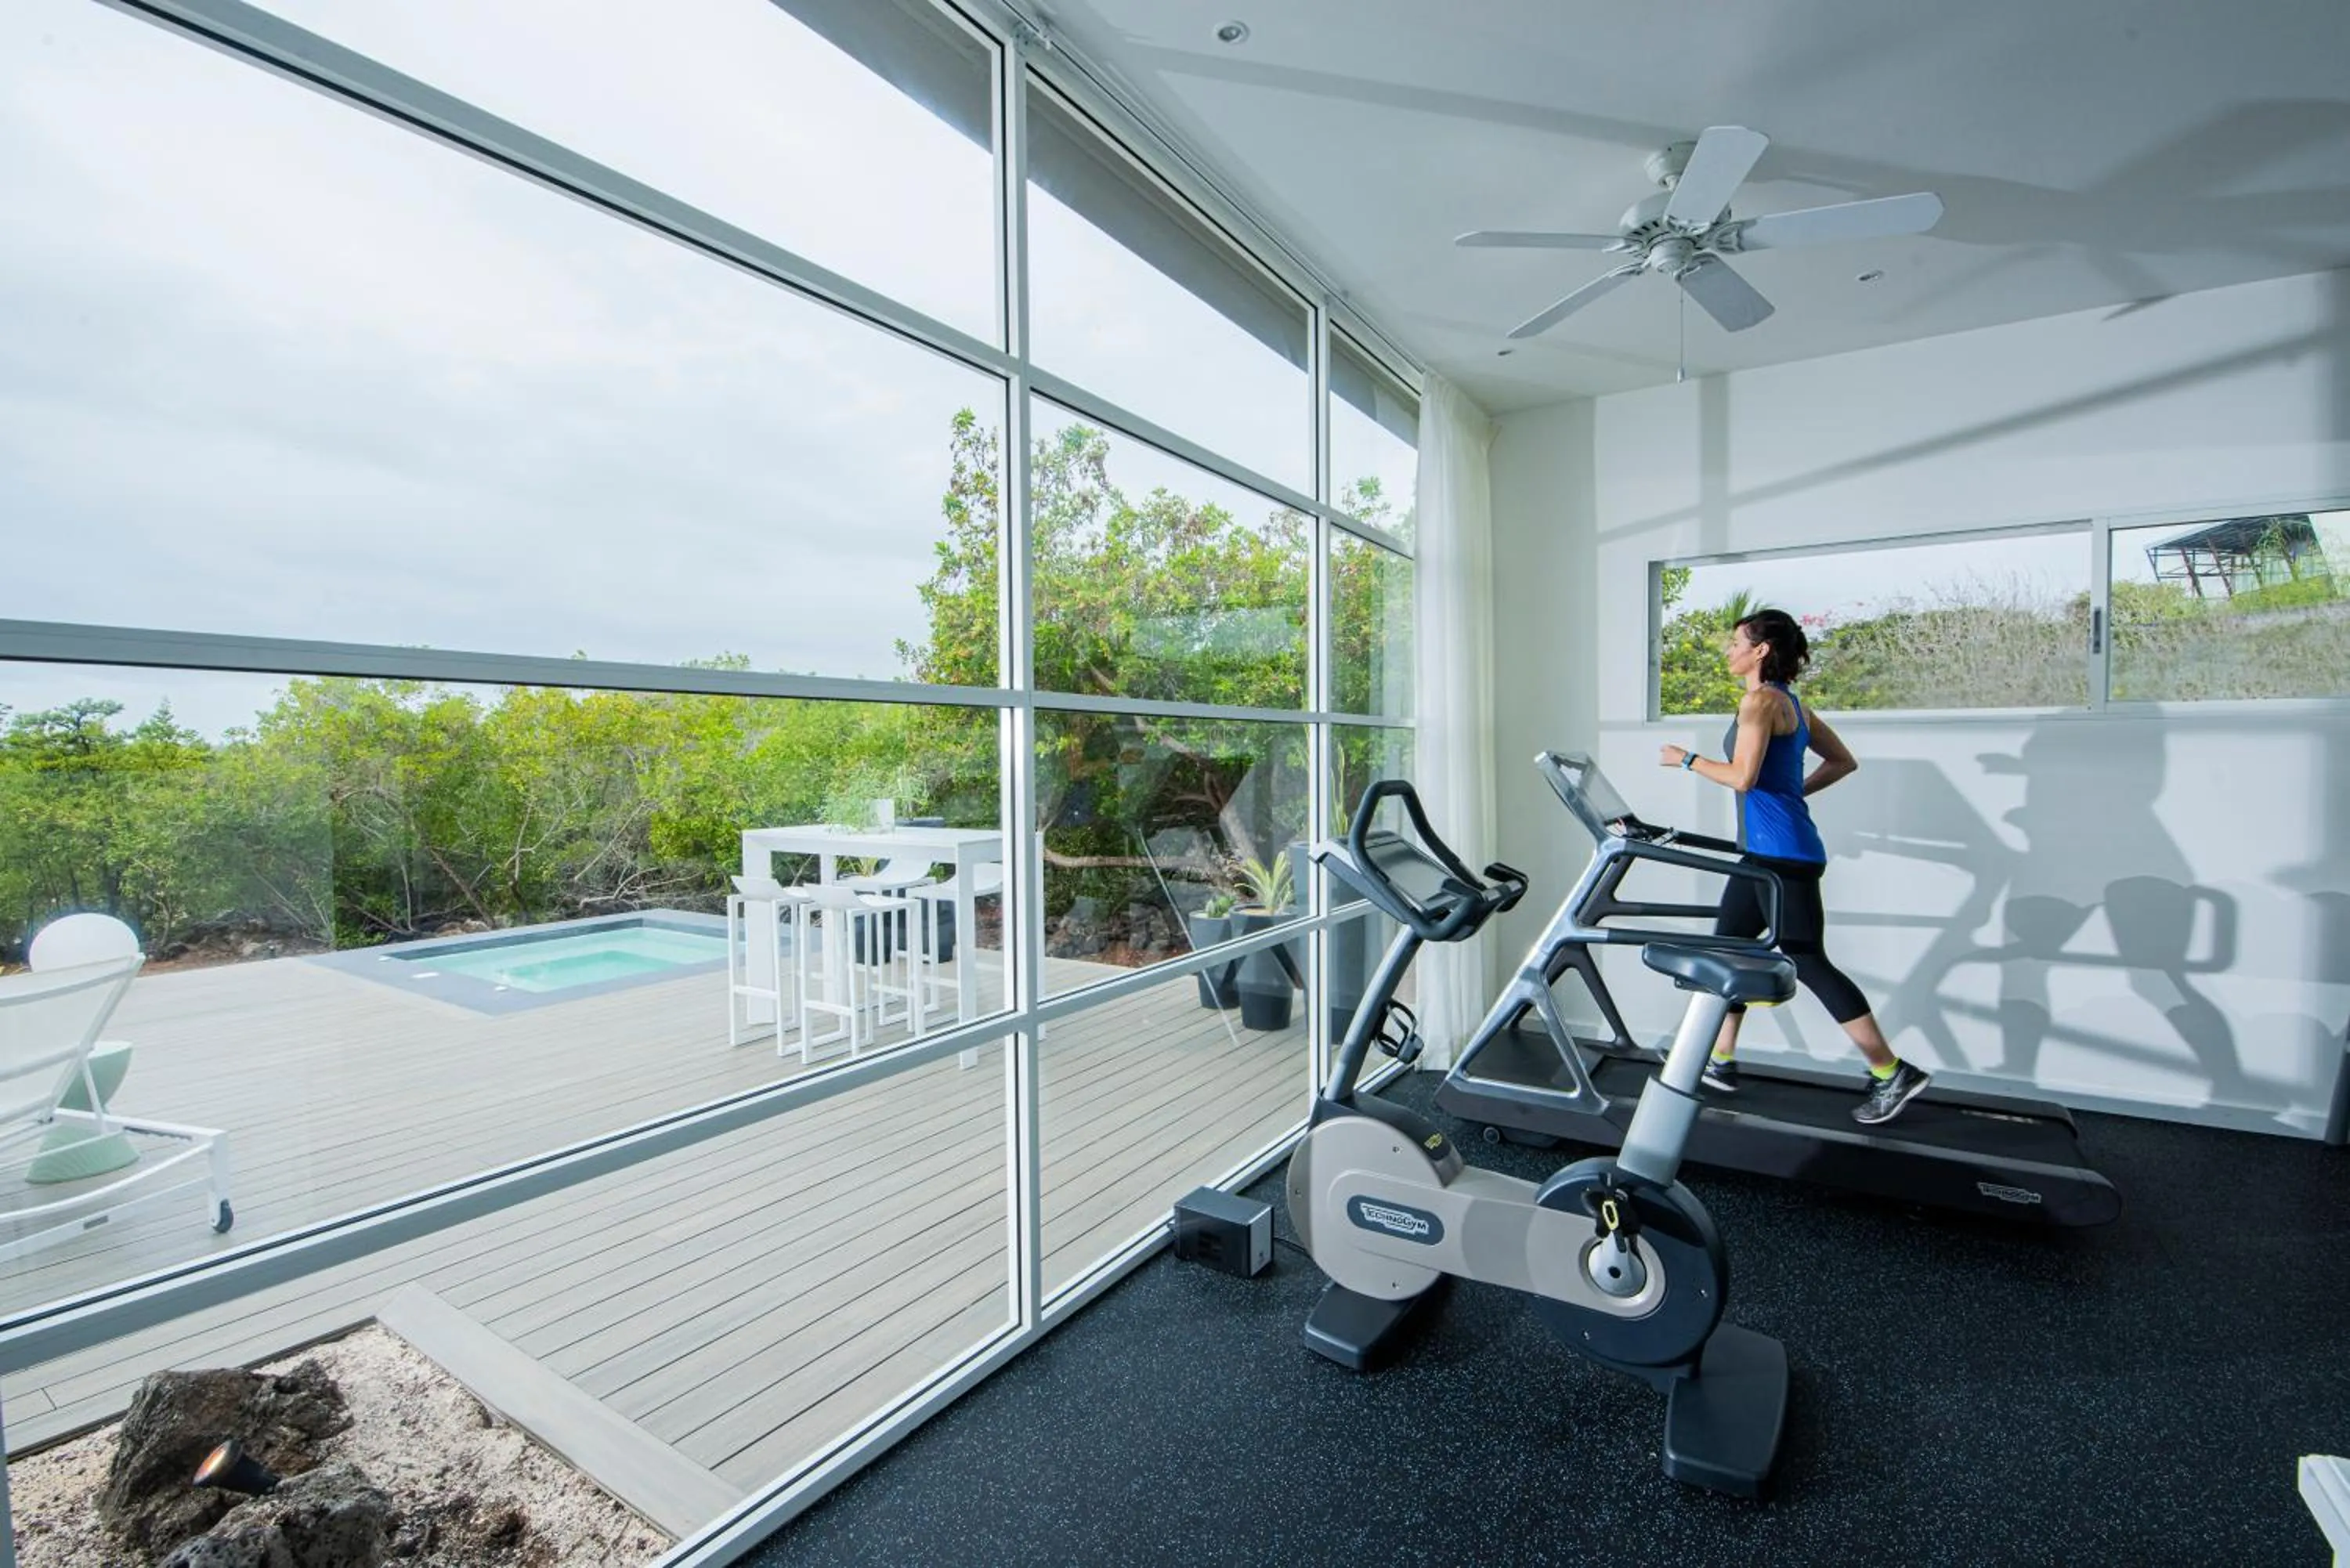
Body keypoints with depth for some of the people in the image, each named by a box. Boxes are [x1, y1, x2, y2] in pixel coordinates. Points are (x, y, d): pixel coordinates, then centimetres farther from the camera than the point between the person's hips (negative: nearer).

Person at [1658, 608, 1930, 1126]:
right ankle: (1721, 1062, 19)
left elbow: (1742, 776, -20)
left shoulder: (1761, 700, -12)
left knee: (1806, 961, -4)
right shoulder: (1789, 702, 17)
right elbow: (1843, 761, 21)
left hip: (1782, 852, -10)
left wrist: (1687, 759, -8)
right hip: (1767, 851, 10)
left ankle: (1893, 1073, 6)